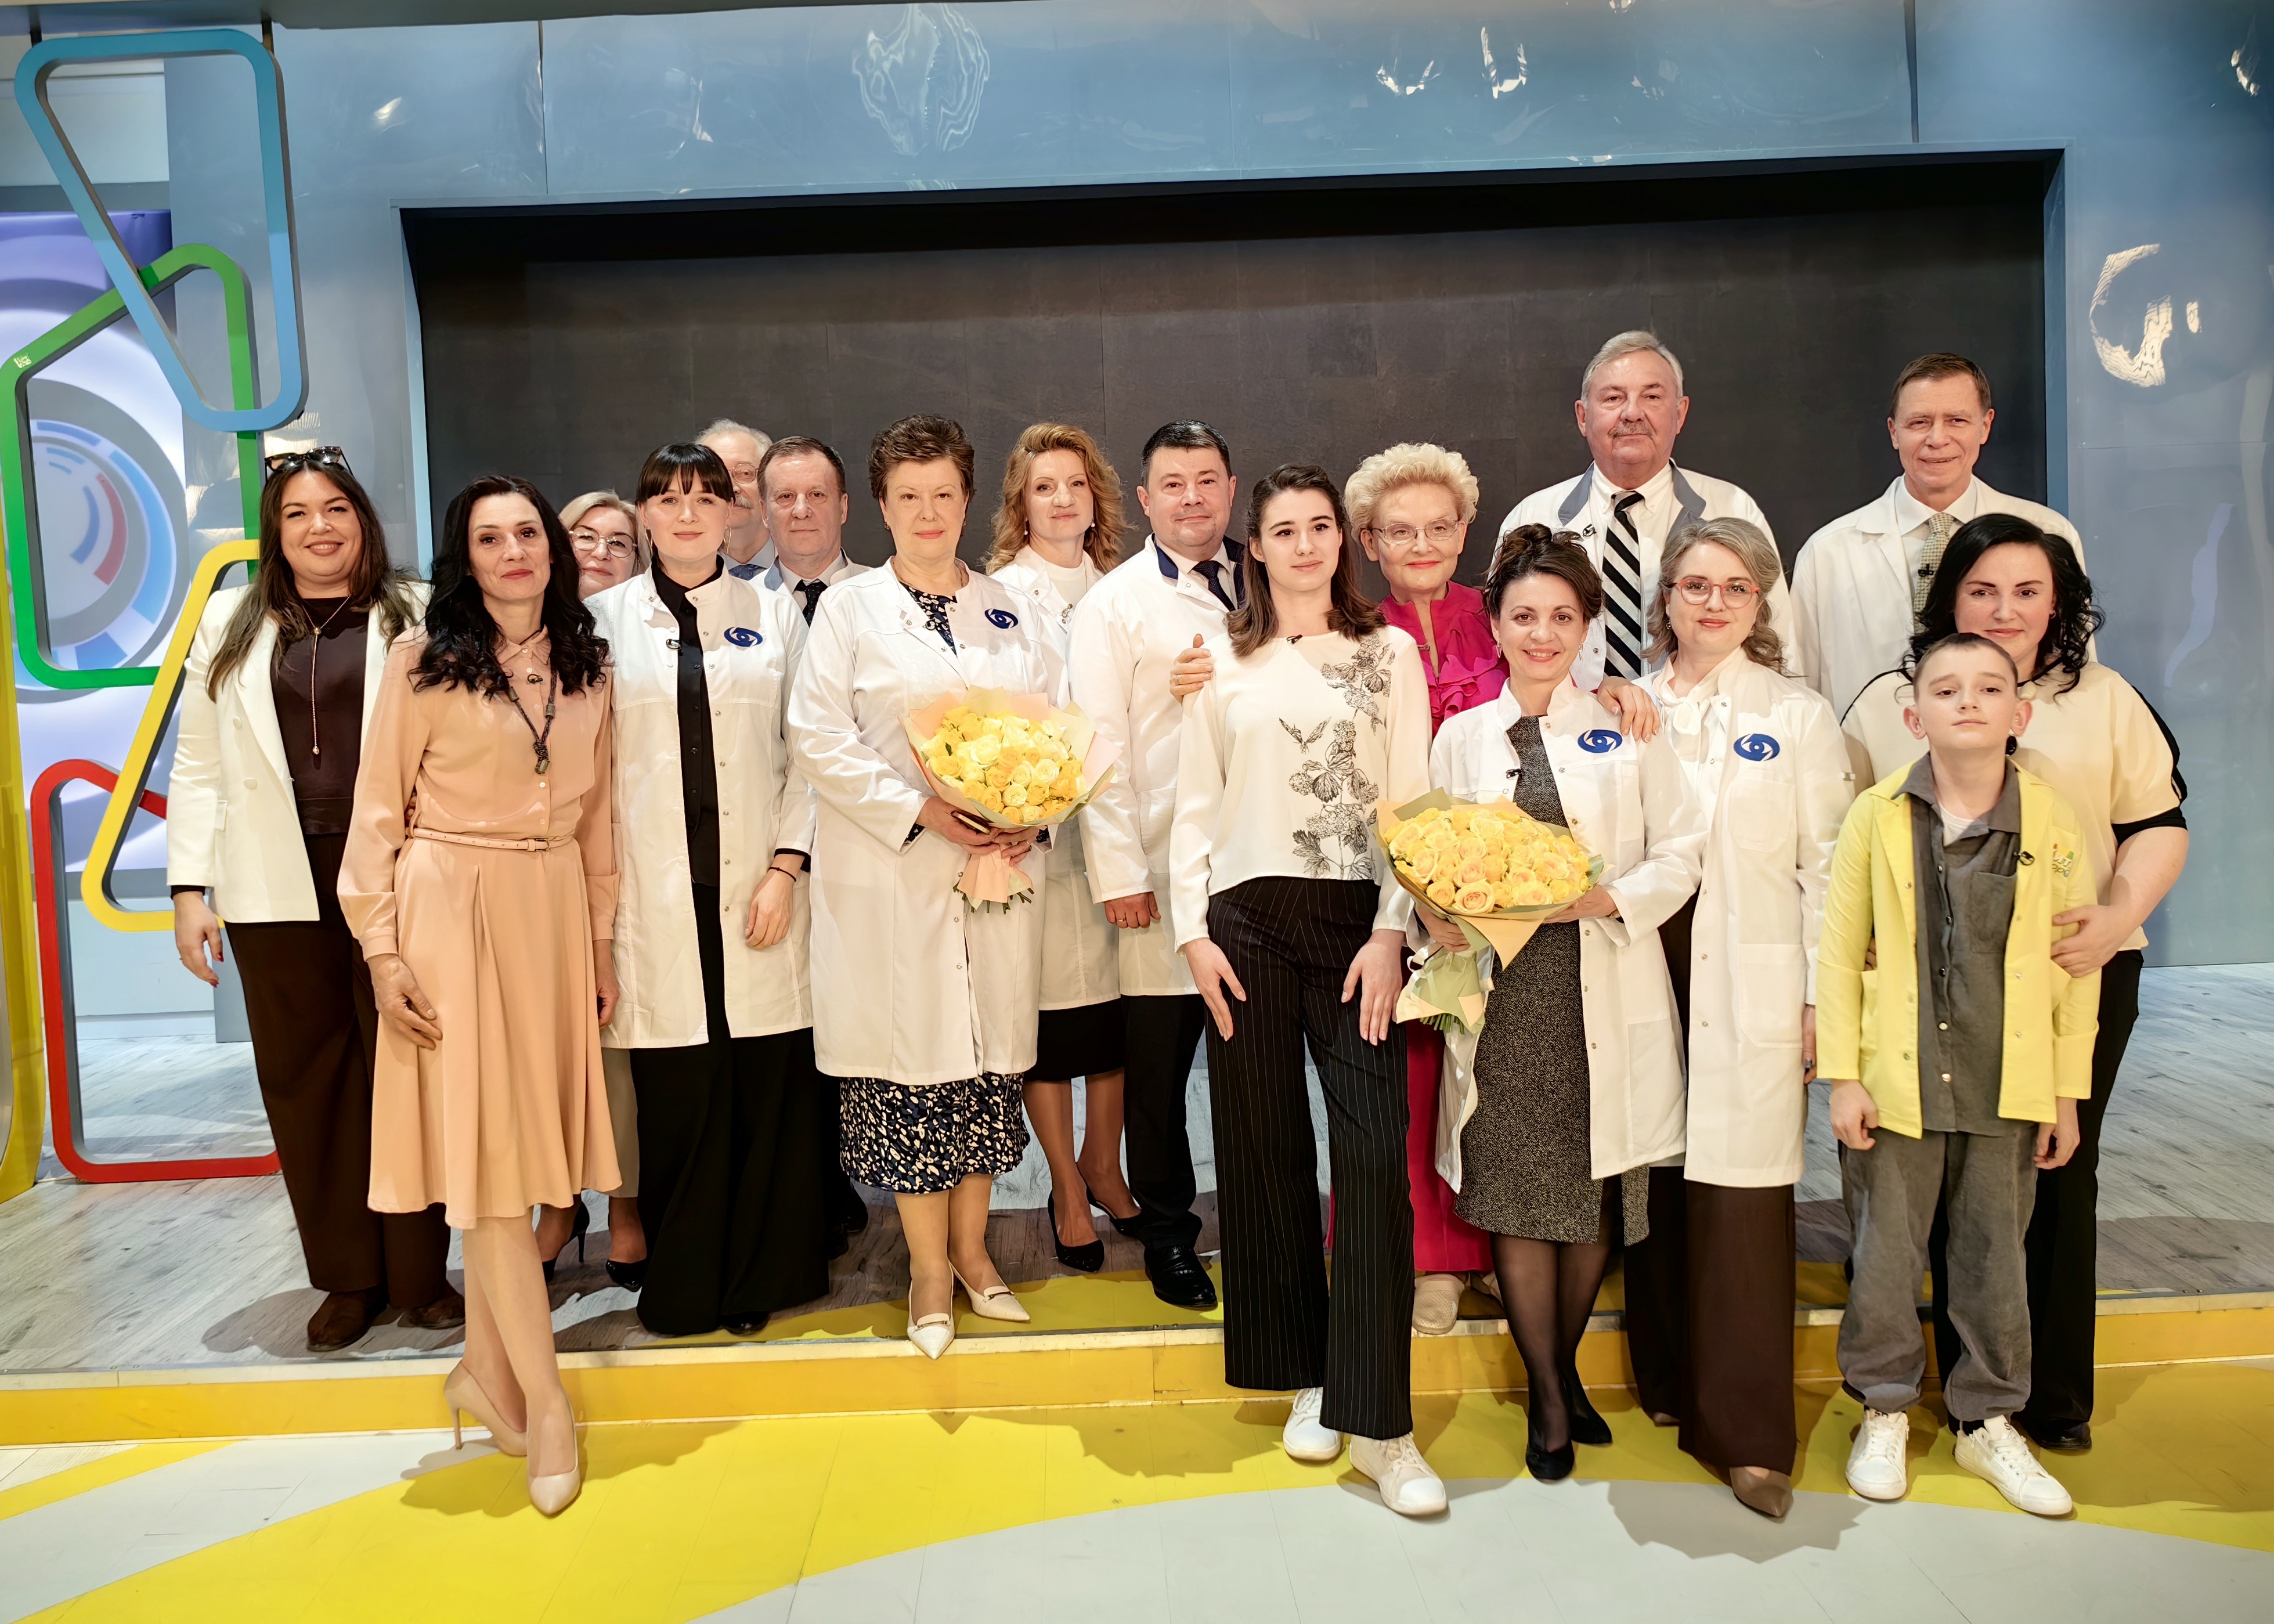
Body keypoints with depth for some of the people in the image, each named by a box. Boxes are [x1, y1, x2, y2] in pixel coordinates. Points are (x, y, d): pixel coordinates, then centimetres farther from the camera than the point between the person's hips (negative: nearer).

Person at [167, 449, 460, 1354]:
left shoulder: (415, 617, 5)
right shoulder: (231, 624, 13)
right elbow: (199, 764, 11)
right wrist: (190, 888, 3)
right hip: (278, 888, 3)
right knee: (304, 1078, 7)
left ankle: (420, 1274, 16)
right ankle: (347, 1278, 21)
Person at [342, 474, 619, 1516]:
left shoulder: (585, 666, 10)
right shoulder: (424, 660, -3)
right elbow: (379, 811, -3)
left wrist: (600, 942, 13)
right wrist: (383, 949, -8)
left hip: (554, 914, 4)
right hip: (452, 912, -4)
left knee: (529, 1148, 8)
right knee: (485, 1146, -3)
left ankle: (487, 1369, 25)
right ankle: (544, 1402, 6)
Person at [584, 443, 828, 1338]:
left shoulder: (776, 614, 9)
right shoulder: (604, 619, 9)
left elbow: (806, 753, 5)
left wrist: (787, 866, -5)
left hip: (758, 888, 0)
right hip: (656, 894, 0)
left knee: (770, 1086, 1)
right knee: (675, 1092, 2)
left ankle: (762, 1278, 17)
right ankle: (682, 1286, 19)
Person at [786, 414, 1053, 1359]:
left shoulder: (1010, 610, 12)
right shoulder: (849, 609, 2)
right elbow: (818, 738, -5)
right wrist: (921, 810, -14)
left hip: (999, 869, 3)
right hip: (888, 877, -3)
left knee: (990, 1058, 8)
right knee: (909, 1064, 1)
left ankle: (971, 1248, 26)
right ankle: (928, 1270, 16)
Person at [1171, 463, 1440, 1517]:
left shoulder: (1390, 654, 7)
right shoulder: (1223, 660, 9)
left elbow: (1411, 801, 3)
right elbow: (1194, 805, 8)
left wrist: (1391, 929, -6)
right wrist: (1193, 931, 0)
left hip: (1356, 922, -1)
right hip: (1249, 922, 1)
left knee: (1374, 1155, -9)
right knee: (1265, 1152, 6)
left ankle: (1378, 1422, 0)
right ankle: (1304, 1378, 24)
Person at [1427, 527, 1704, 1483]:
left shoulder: (1628, 729, 6)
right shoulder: (1461, 737, 9)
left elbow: (1680, 853, 3)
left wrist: (1612, 898, -13)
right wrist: (1442, 917, -11)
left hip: (1606, 994, 0)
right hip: (1503, 991, 0)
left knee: (1598, 1191, 7)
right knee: (1516, 1194, 1)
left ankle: (1565, 1367, 31)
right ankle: (1546, 1396, 19)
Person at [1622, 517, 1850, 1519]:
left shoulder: (1799, 716, 6)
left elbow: (1826, 865, 3)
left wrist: (1823, 999, -2)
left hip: (1751, 992, -2)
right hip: (1645, 976, 2)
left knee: (1743, 1196, -4)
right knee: (1656, 1185, 7)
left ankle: (1749, 1434, 6)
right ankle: (1666, 1378, 26)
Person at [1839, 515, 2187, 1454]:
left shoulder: (2106, 700, 8)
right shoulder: (1886, 706, 7)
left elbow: (2159, 823, 5)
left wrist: (2119, 914, -12)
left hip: (2075, 981, 1)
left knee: (2058, 1179, 9)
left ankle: (2057, 1397, 24)